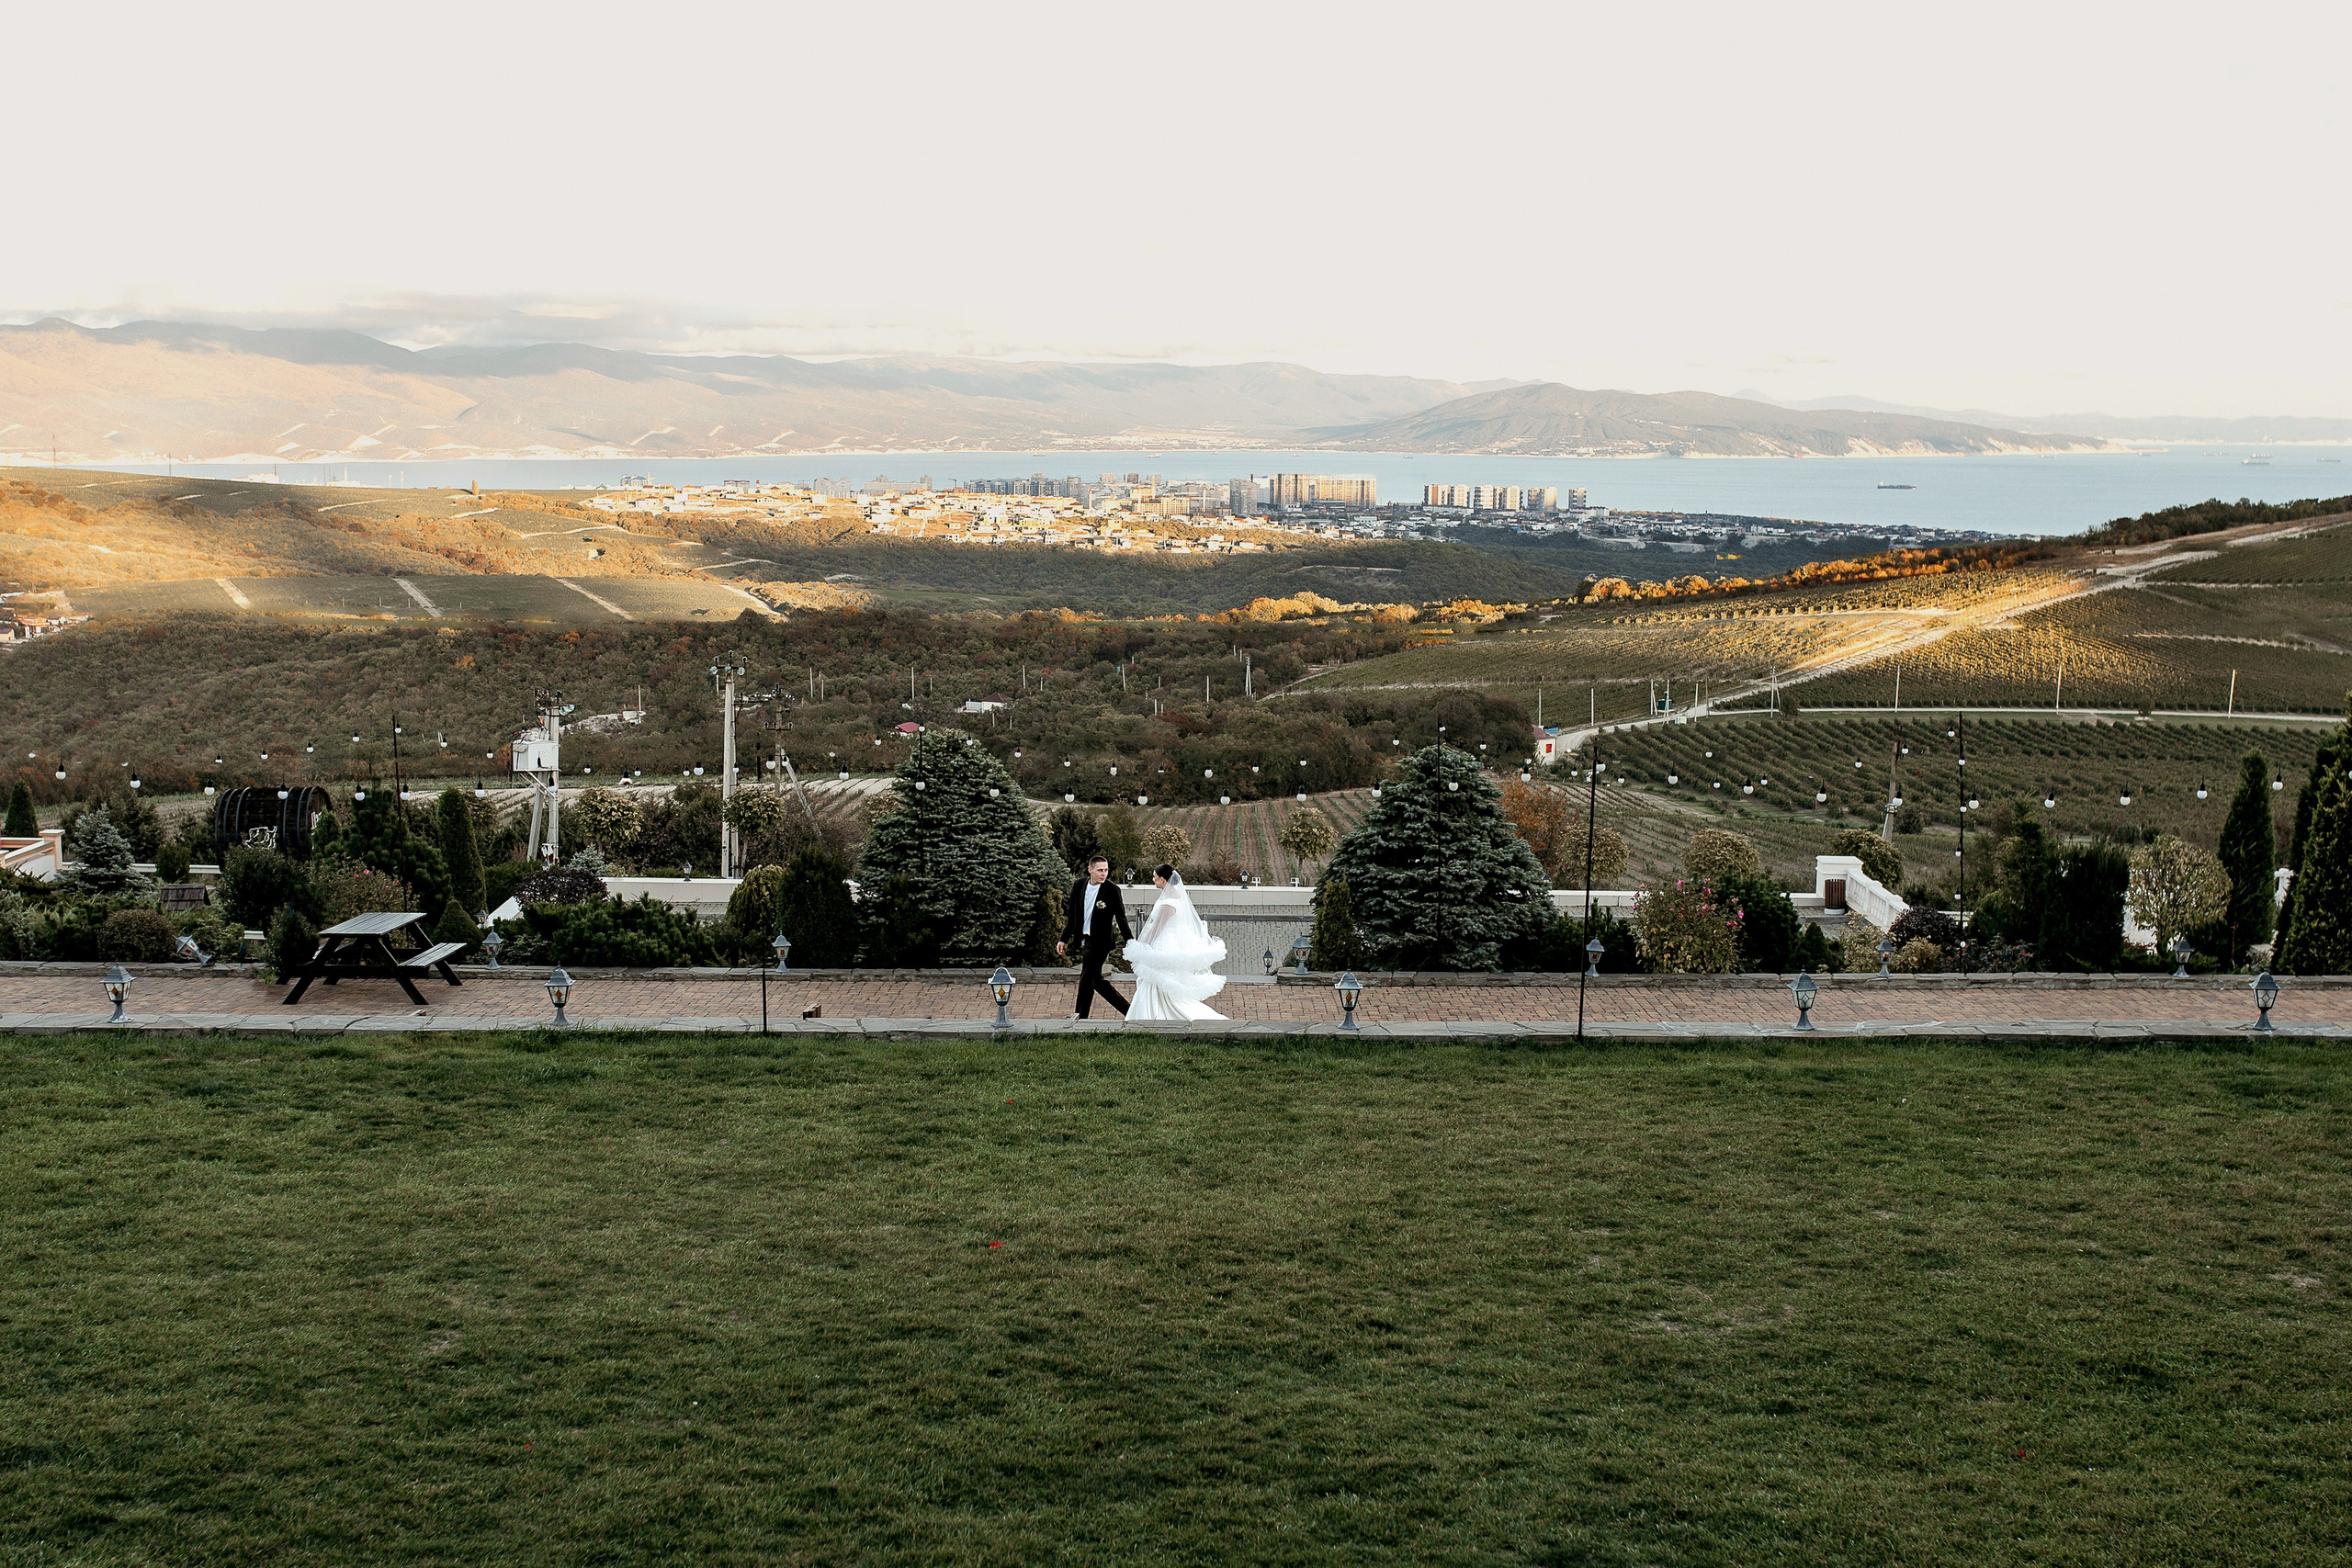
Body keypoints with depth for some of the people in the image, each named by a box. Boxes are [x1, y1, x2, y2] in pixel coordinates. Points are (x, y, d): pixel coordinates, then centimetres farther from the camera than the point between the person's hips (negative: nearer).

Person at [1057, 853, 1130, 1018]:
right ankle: (1127, 1009, 20)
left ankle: (1081, 1016, 14)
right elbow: (1072, 916, 11)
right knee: (1096, 980, 9)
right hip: (1084, 941, 6)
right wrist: (1063, 939, 9)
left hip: (1099, 943, -6)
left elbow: (1121, 918, -8)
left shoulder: (1112, 890, -11)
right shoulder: (1078, 886, 2)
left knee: (1086, 979, -1)